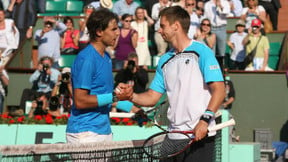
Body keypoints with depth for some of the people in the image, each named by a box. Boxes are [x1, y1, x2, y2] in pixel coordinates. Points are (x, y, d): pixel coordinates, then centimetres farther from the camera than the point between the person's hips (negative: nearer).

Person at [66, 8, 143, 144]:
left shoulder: (106, 58, 13)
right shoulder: (86, 59, -15)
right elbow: (80, 101, -19)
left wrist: (131, 108, 18)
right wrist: (114, 97, -20)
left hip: (104, 130, 8)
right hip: (85, 133, -8)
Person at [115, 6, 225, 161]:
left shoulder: (201, 52, -5)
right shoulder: (165, 60, 15)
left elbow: (219, 90, -13)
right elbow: (152, 97, 14)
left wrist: (205, 119, -23)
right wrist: (132, 96, -5)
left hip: (200, 136, -6)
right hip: (173, 136, 6)